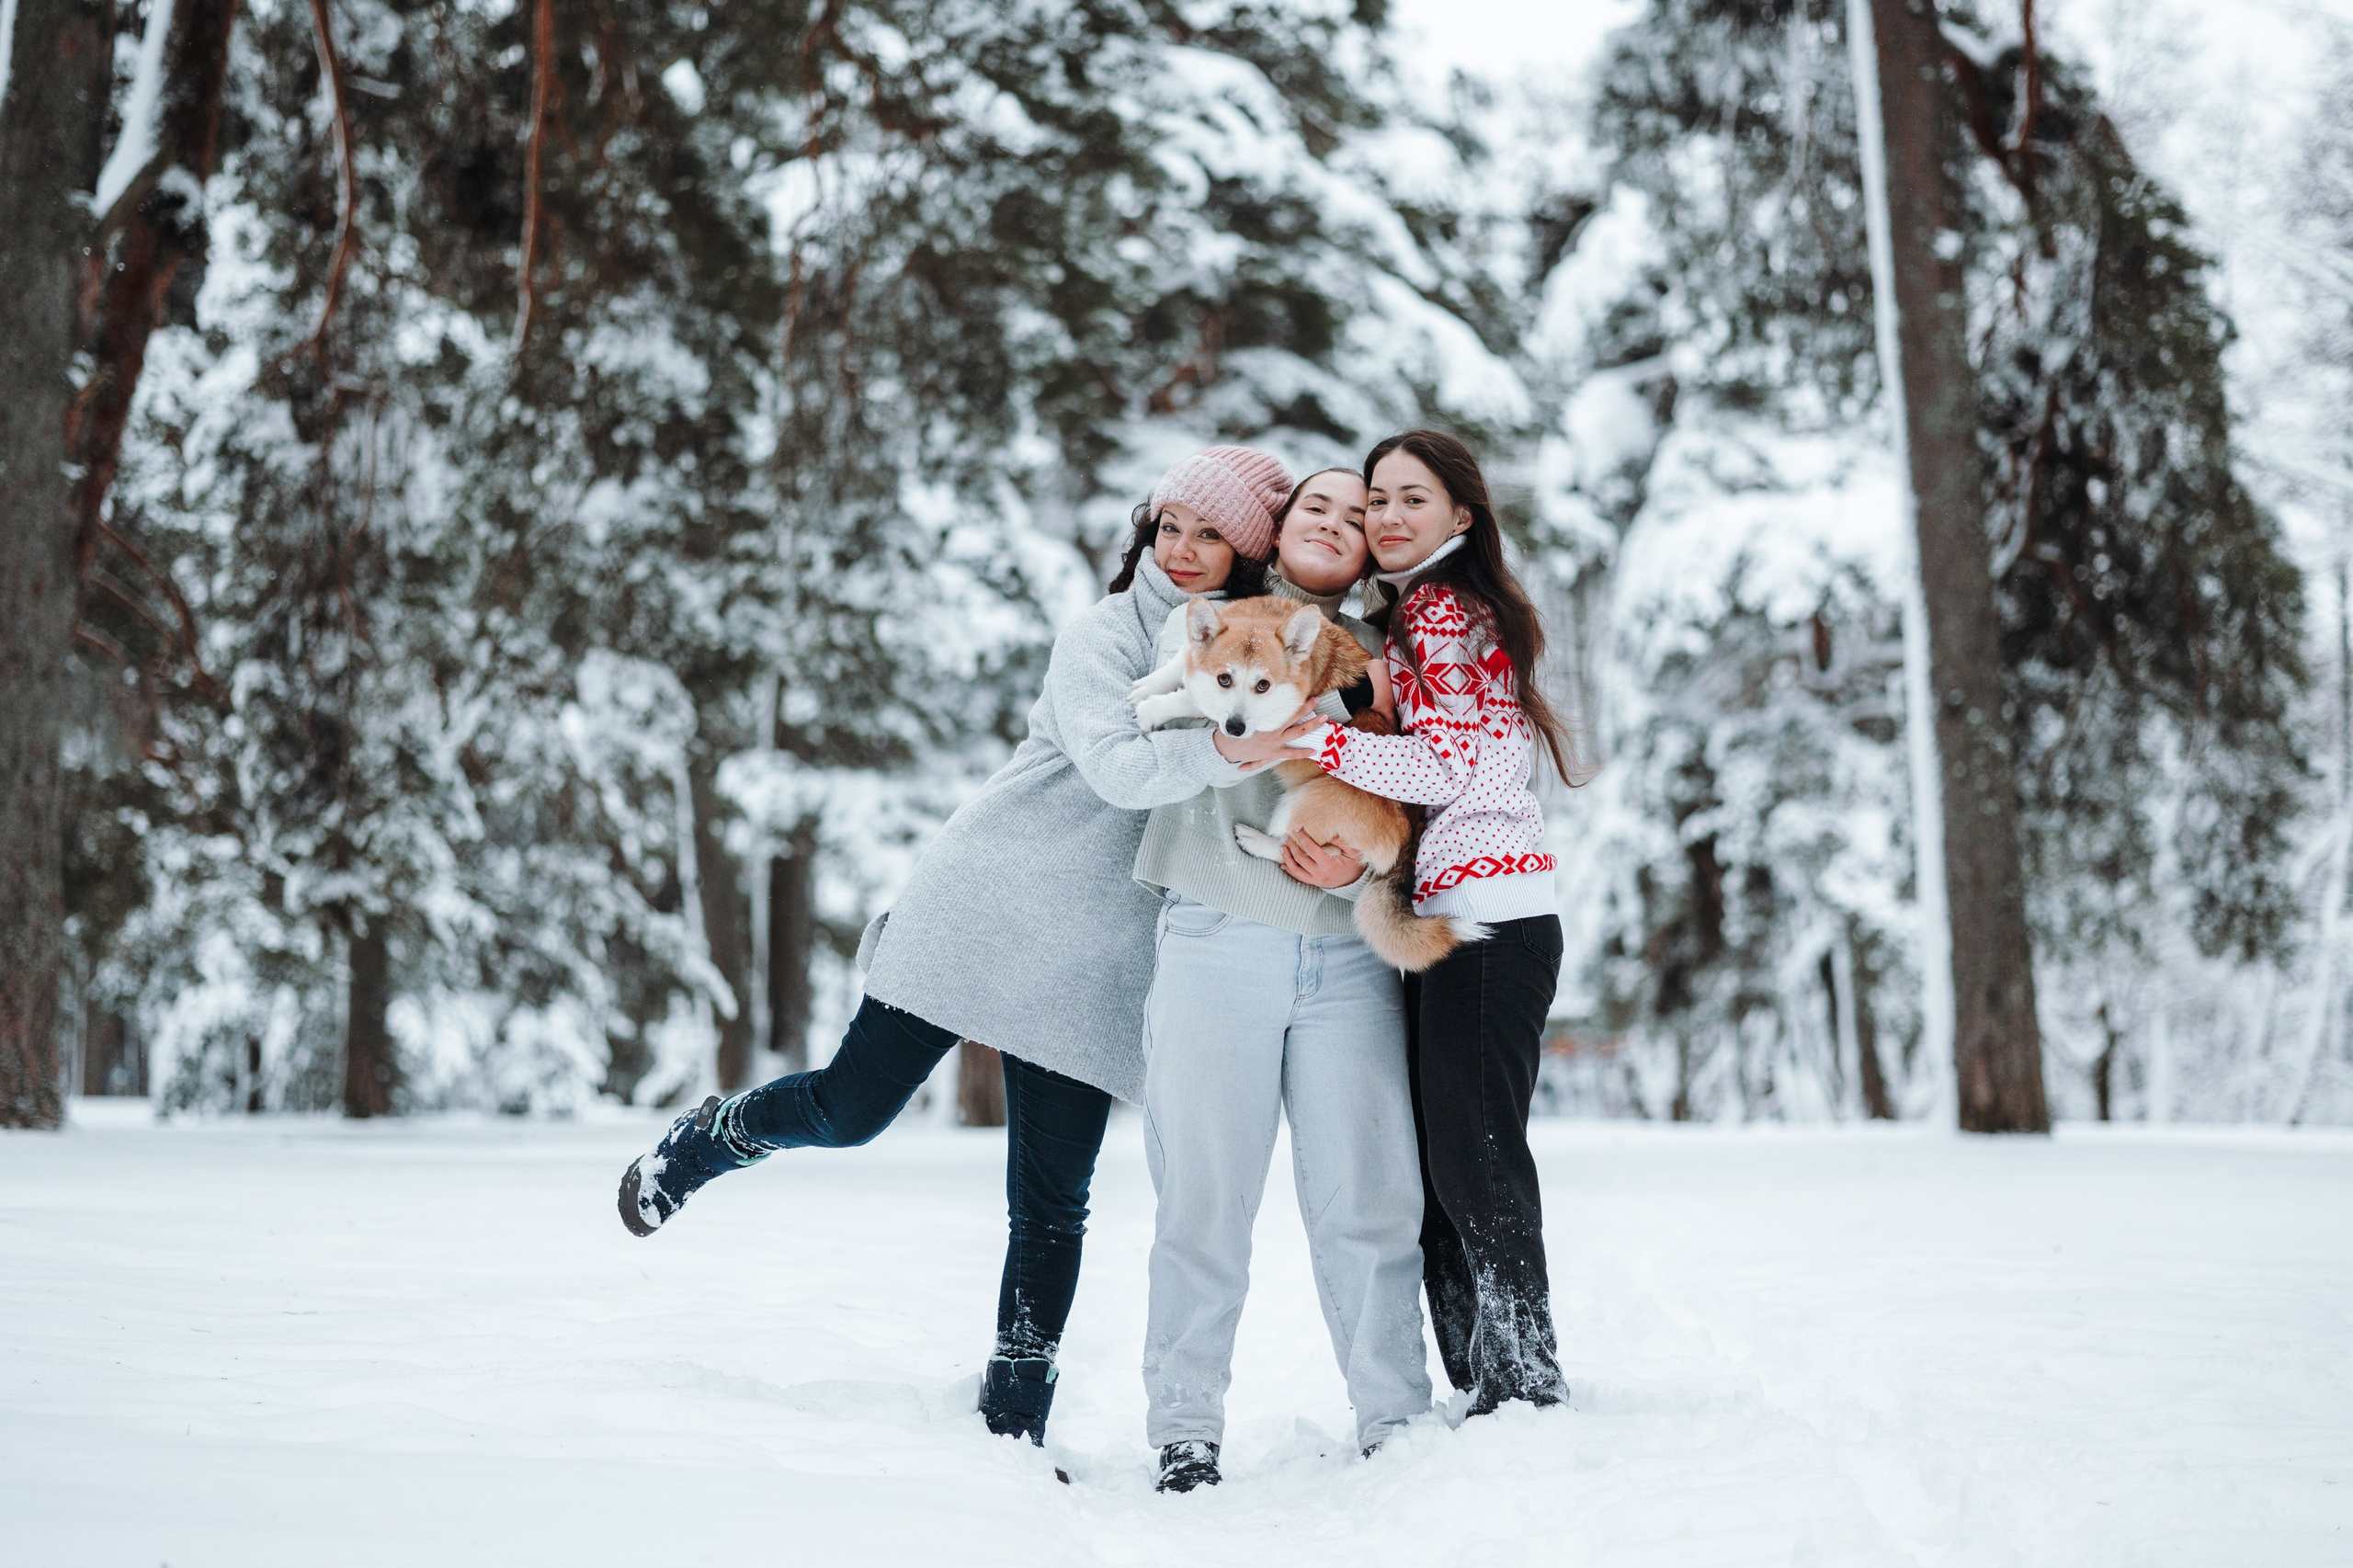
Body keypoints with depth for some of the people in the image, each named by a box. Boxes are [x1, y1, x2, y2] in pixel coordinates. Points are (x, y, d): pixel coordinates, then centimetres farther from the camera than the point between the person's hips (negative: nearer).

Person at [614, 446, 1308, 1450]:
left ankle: (1014, 1424, 12)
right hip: (983, 906, -3)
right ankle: (700, 1143, 34)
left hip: (1089, 959, 4)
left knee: (1052, 1206, 1)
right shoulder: (1103, 638, -7)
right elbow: (1113, 767, -24)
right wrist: (1223, 752, -41)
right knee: (851, 1109, 4)